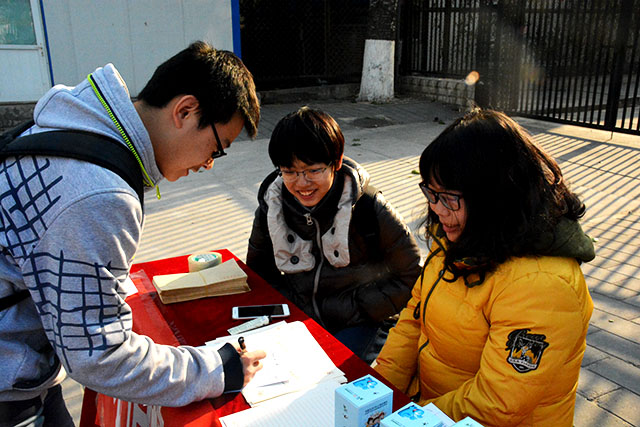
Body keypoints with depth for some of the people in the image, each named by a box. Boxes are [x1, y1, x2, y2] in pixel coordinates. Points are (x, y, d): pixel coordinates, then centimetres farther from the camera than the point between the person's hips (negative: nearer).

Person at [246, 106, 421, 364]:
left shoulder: (368, 208, -17)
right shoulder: (270, 209, -6)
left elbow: (412, 276, -9)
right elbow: (257, 268, 11)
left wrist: (354, 309, -13)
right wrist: (293, 303, -4)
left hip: (358, 323, -4)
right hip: (297, 318, 4)